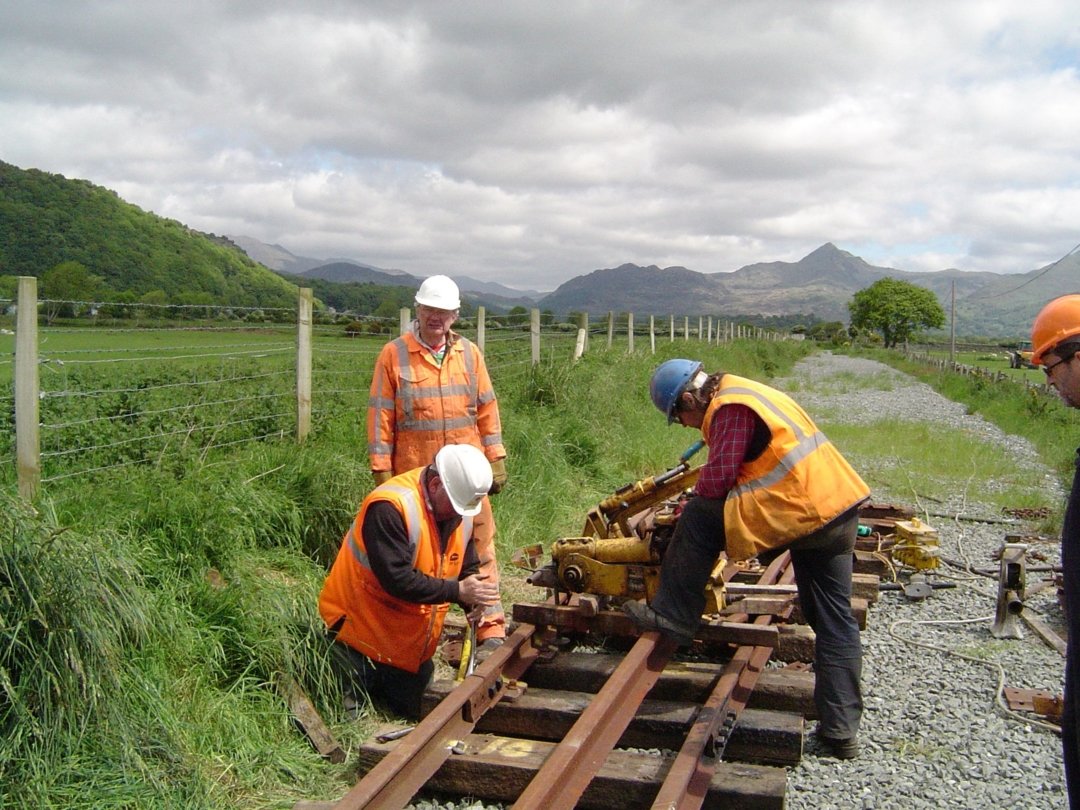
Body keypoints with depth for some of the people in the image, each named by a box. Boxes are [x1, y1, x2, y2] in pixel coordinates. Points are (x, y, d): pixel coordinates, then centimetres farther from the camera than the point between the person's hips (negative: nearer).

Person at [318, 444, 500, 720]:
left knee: (411, 714, 16)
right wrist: (457, 591, -29)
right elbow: (397, 579, -32)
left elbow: (468, 568, 7)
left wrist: (474, 599, -14)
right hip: (360, 631, -7)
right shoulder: (389, 507, -28)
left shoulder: (460, 511, -2)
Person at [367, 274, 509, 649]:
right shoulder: (394, 354, -1)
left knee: (479, 549, 1)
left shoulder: (468, 353, 8)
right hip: (414, 474, -2)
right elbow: (380, 415, -1)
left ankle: (490, 629, 6)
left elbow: (486, 408, 11)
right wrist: (381, 469, -4)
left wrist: (496, 459, 7)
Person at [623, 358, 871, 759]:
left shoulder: (730, 408, -12)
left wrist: (687, 509, 2)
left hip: (802, 513, -11)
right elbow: (735, 469, 27)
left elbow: (717, 479, -16)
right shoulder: (743, 392, 20)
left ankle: (672, 616, 4)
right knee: (834, 621, 12)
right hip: (840, 512, 11)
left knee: (699, 520, -5)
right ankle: (841, 729, 18)